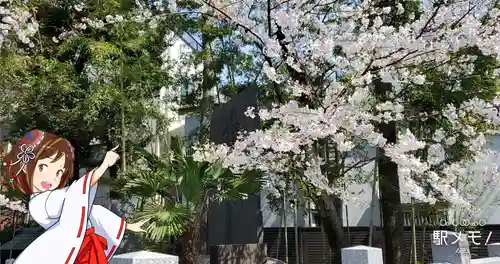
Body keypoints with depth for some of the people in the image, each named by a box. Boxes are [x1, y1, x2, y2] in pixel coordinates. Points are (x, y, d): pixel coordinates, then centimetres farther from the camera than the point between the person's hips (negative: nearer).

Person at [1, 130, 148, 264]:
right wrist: (105, 164, -26)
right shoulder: (37, 203, -12)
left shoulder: (59, 197, 14)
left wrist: (129, 226, 26)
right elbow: (77, 191, -25)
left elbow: (94, 212, 21)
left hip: (94, 252, 8)